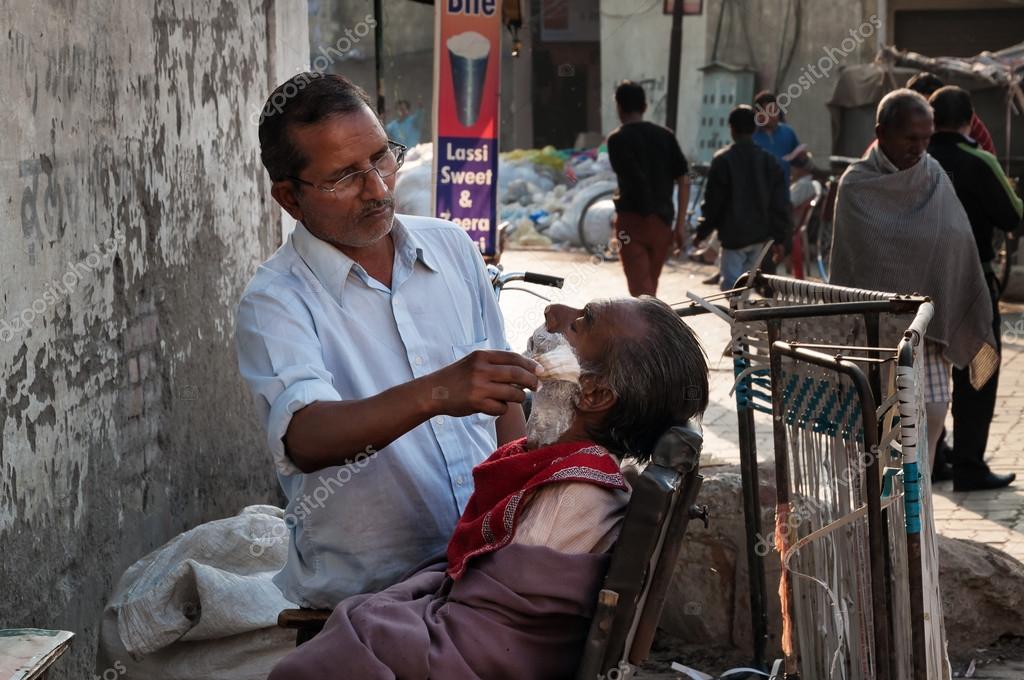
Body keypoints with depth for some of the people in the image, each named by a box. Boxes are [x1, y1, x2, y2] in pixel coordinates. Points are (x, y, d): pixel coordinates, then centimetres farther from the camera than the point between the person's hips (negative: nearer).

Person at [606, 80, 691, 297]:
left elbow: (635, 179, -20)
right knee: (649, 288, 18)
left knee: (640, 289, -7)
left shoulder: (618, 139, -7)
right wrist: (680, 223, 6)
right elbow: (684, 179, 3)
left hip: (633, 220, -5)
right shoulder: (665, 135, 8)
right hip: (662, 222, 5)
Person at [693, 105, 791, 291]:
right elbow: (781, 204, 3)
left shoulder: (722, 160, -9)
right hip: (761, 235, 5)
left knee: (731, 284, -5)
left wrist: (701, 233, 3)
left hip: (734, 235, -5)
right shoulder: (769, 161, 5)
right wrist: (780, 239, 7)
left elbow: (713, 203, -8)